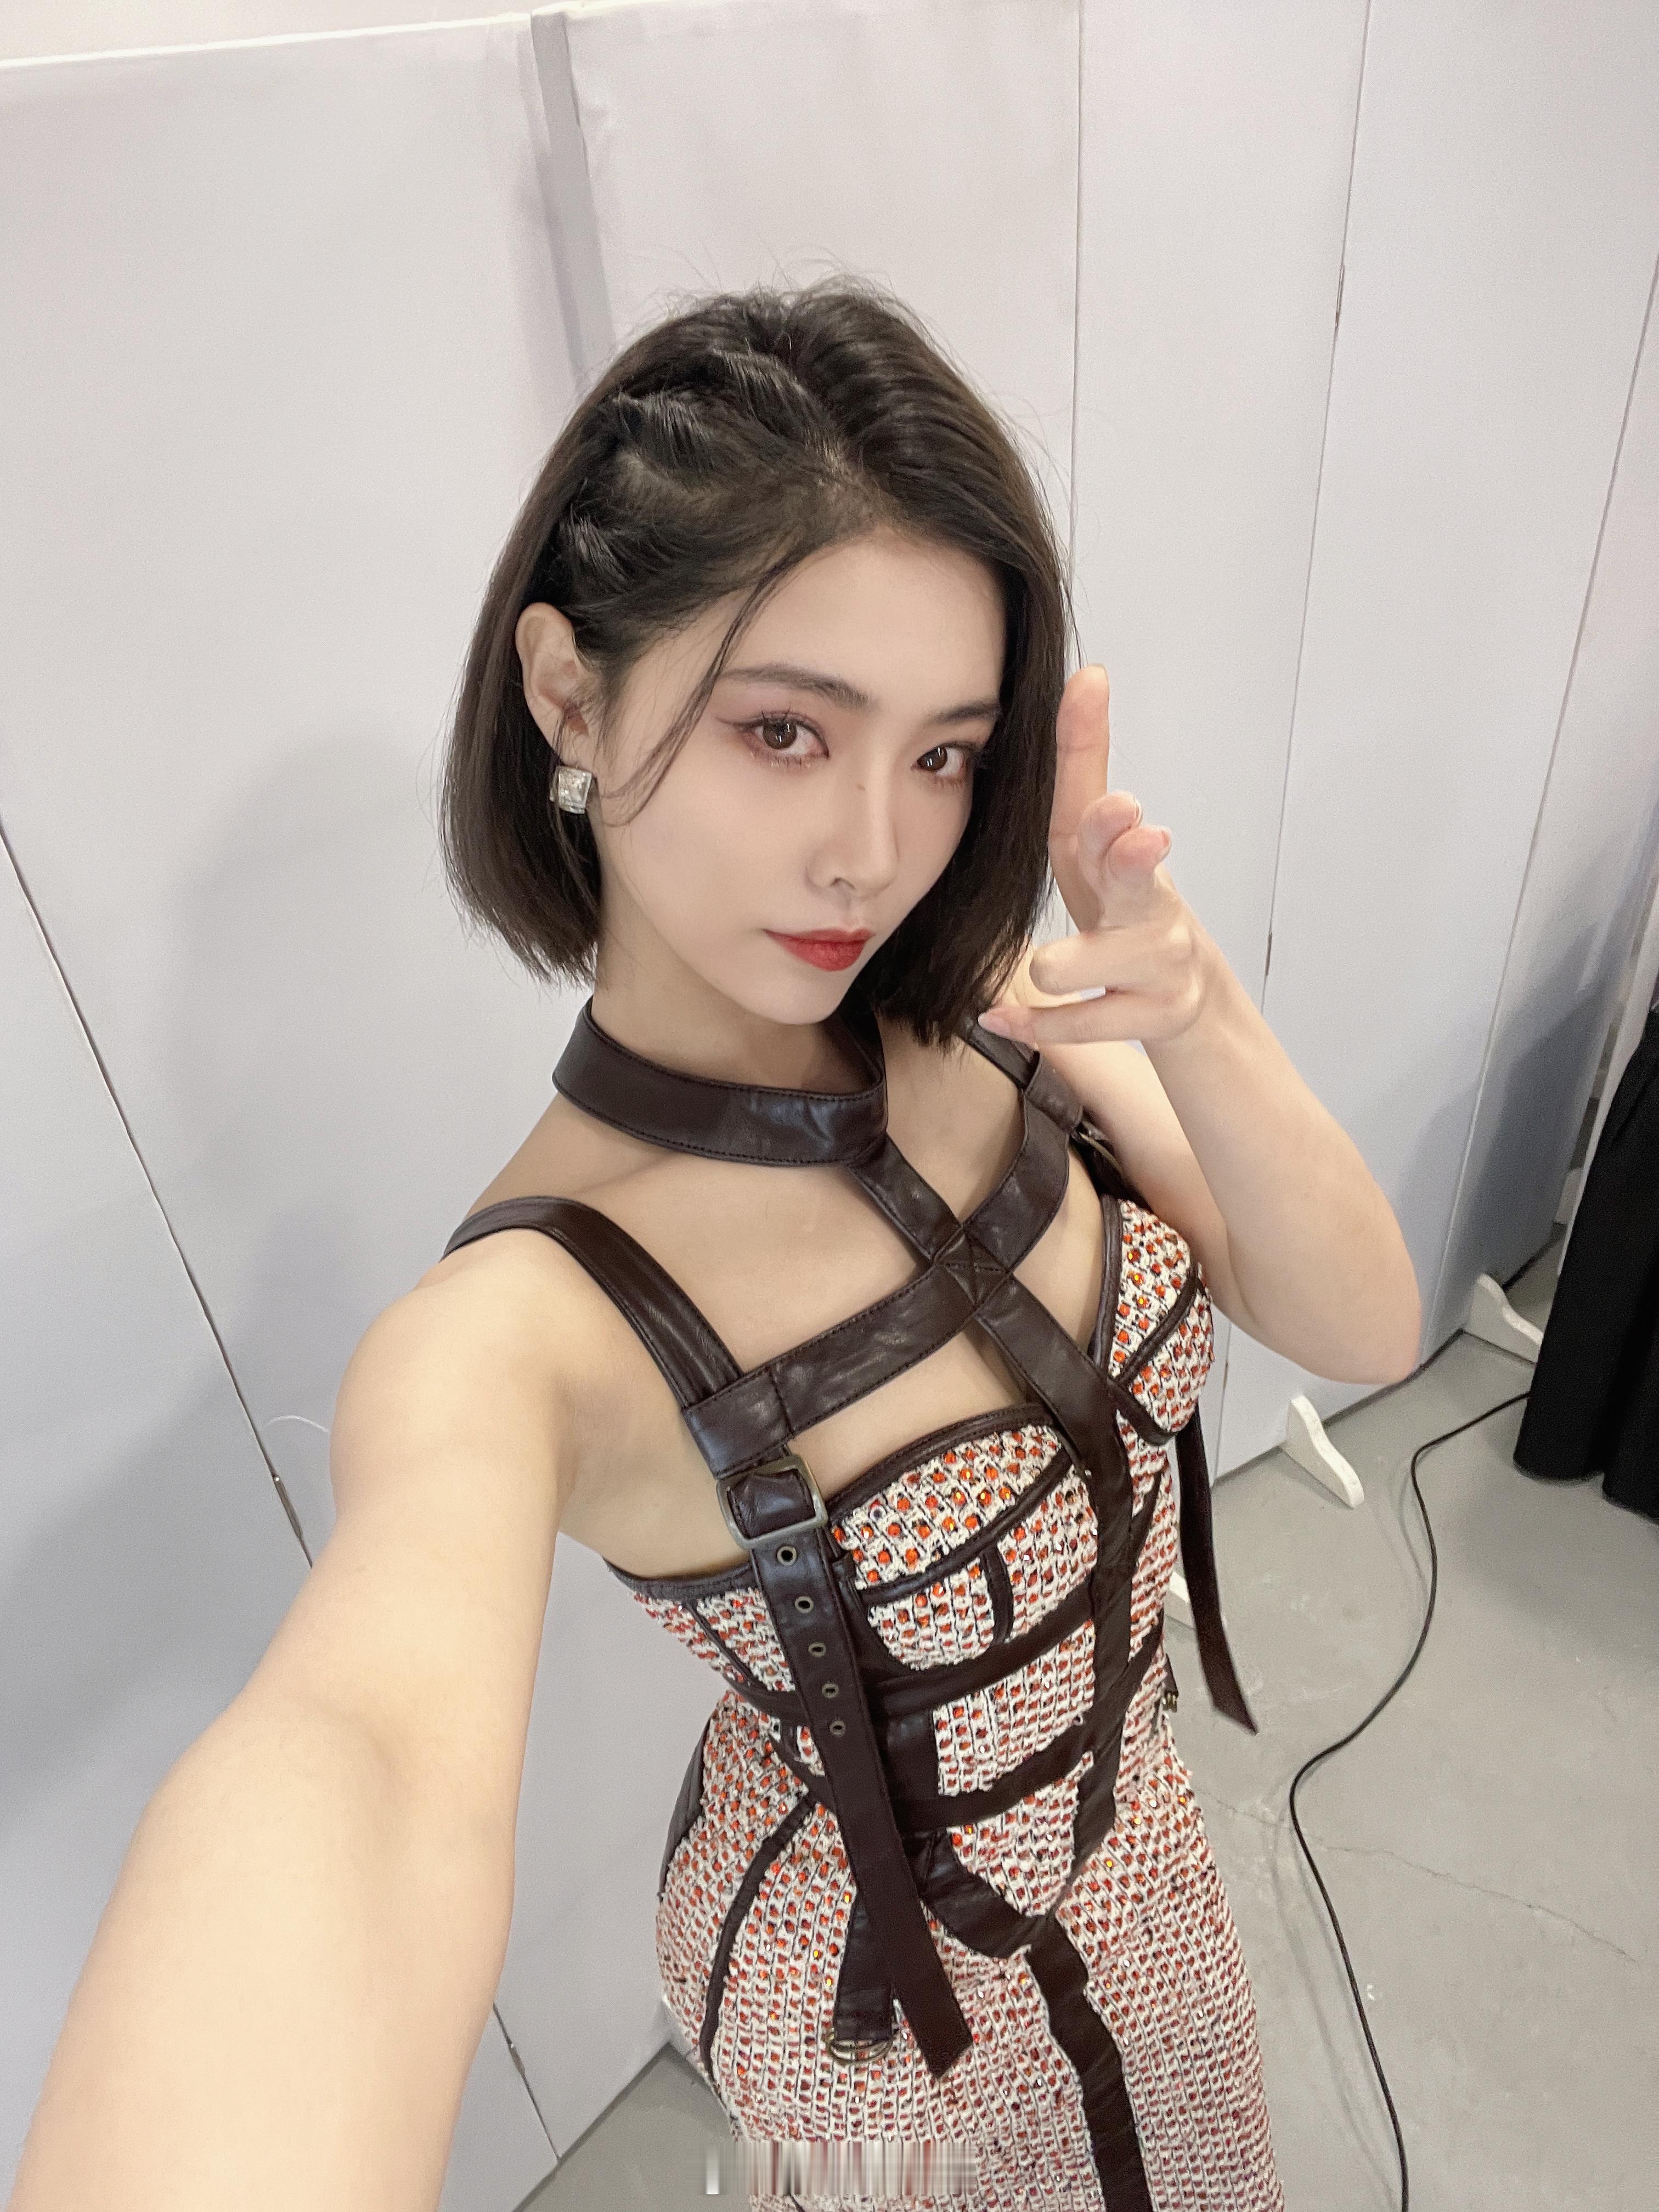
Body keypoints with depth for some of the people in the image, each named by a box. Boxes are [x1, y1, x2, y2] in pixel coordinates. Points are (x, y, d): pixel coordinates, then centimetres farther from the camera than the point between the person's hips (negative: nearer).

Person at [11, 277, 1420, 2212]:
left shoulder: (986, 1013, -20)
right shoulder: (533, 1323, -36)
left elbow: (1362, 1330, -19)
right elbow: (375, 1746, -55)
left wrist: (1195, 1025, -38)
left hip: (1118, 1814, 5)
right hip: (884, 1988, -4)